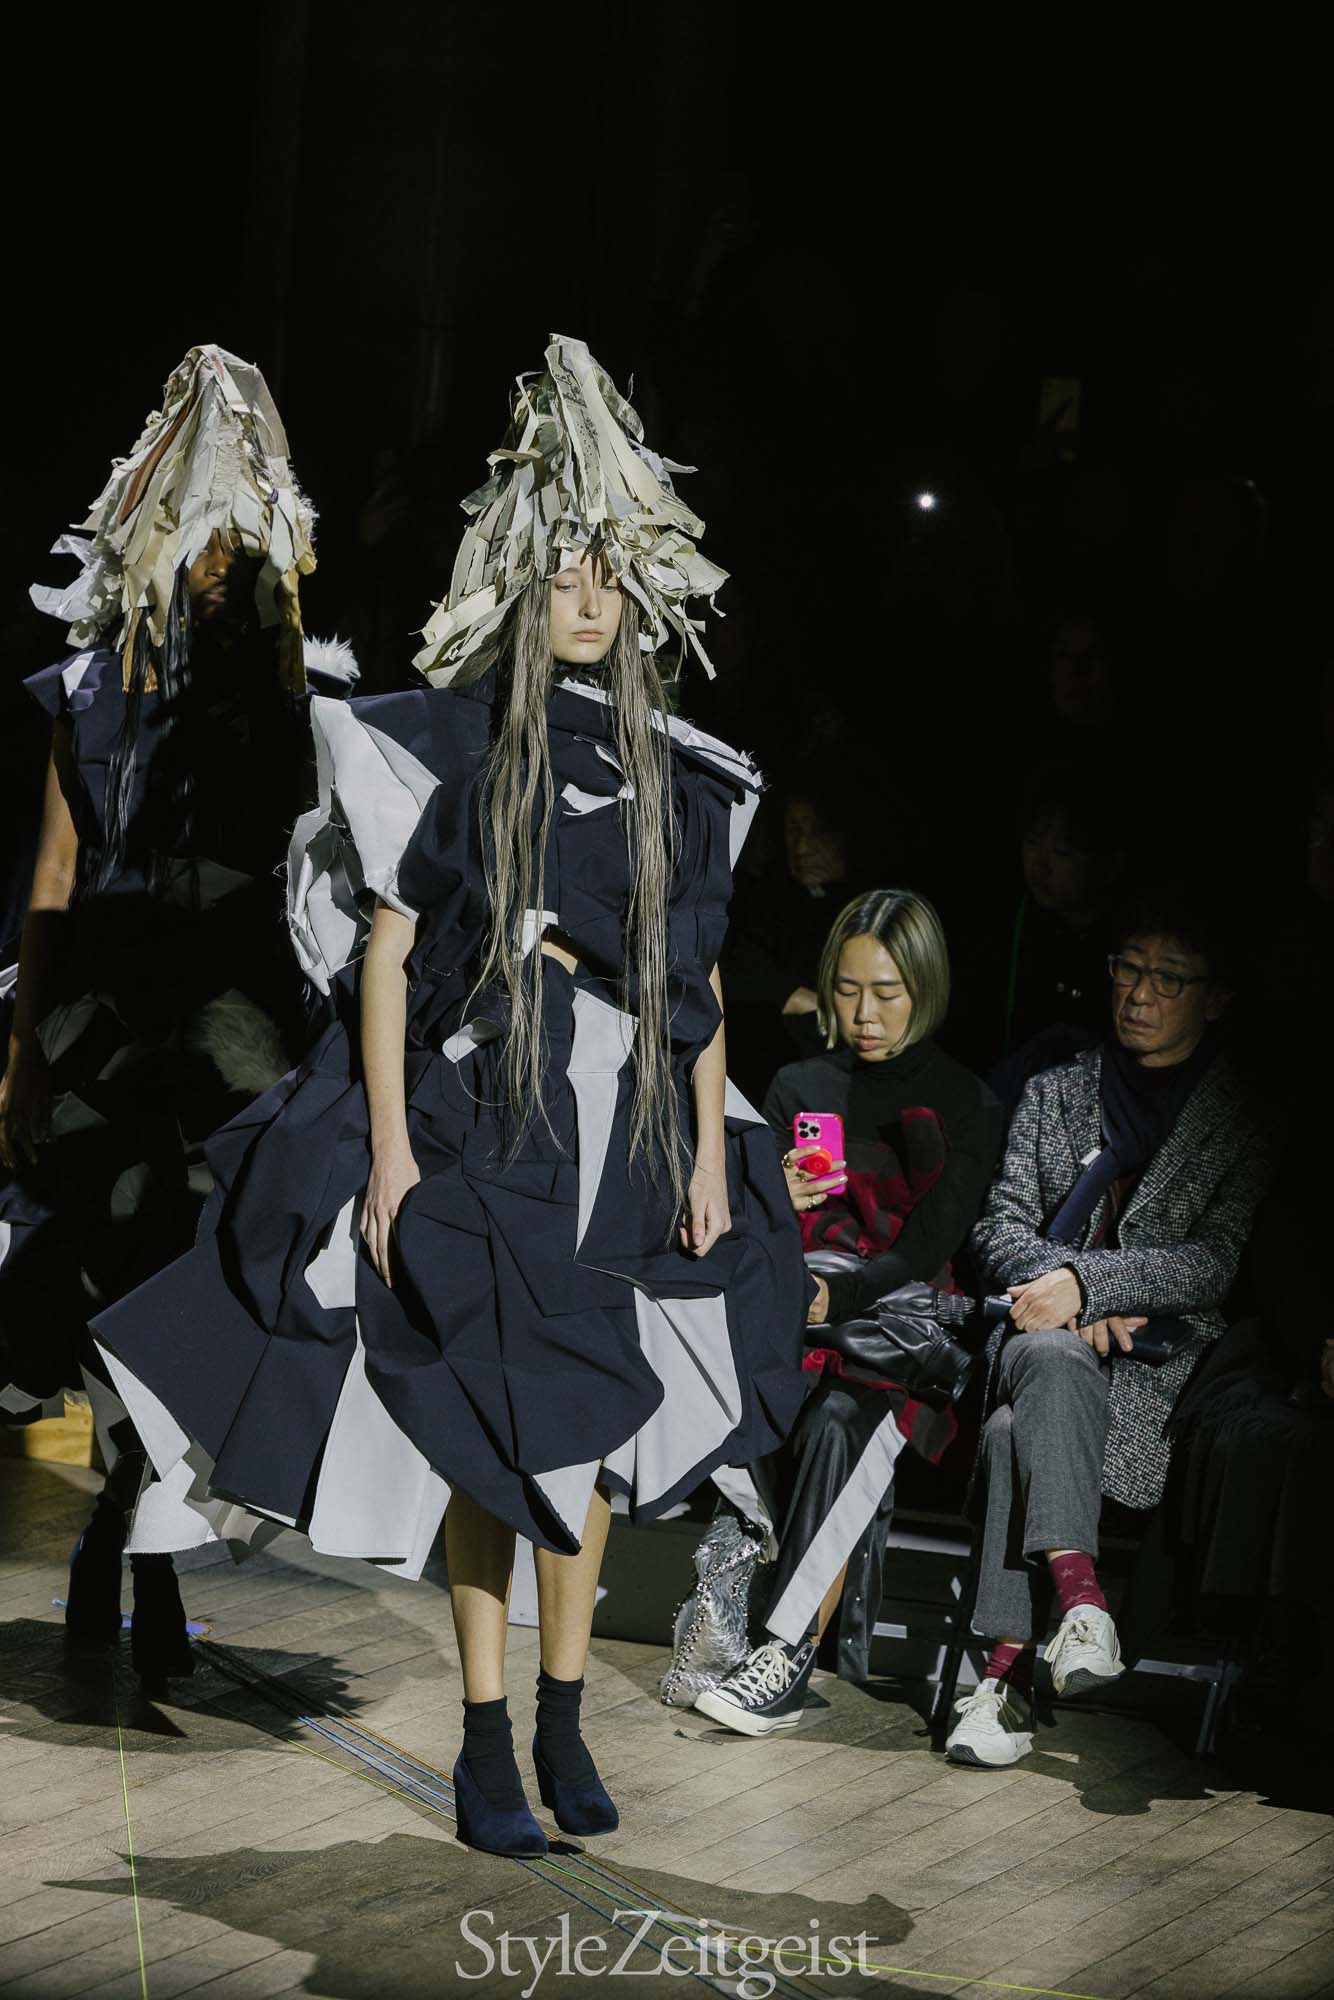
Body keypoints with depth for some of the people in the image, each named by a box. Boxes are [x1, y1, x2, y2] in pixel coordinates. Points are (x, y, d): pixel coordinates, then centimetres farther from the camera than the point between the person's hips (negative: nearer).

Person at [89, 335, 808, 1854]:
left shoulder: (668, 772, 10)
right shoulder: (440, 745, -2)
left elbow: (700, 976, 11)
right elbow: (384, 951, -4)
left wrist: (711, 1148, 5)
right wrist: (389, 1149, -10)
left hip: (626, 1126, 4)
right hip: (475, 1114, -4)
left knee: (589, 1430, 7)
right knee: (480, 1432, -3)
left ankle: (562, 1722, 17)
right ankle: (485, 1742, 6)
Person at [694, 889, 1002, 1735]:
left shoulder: (965, 1104, 6)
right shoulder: (800, 1087, 18)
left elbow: (926, 1252, -4)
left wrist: (838, 1296, -23)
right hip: (802, 1308, 4)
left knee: (843, 1419, -37)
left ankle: (788, 1653, -34)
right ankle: (845, 1562, -14)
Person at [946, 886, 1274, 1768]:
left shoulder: (1243, 1123, 7)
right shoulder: (1055, 1093, 19)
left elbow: (1216, 1261, -4)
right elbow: (1002, 1226, 11)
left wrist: (1087, 1282, -16)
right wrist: (1072, 1297, -9)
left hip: (1160, 1355, -3)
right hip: (1045, 1326, 3)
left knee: (1019, 1425, -35)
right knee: (1050, 1360, -37)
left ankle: (1007, 1671, -43)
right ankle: (1079, 1598, -49)